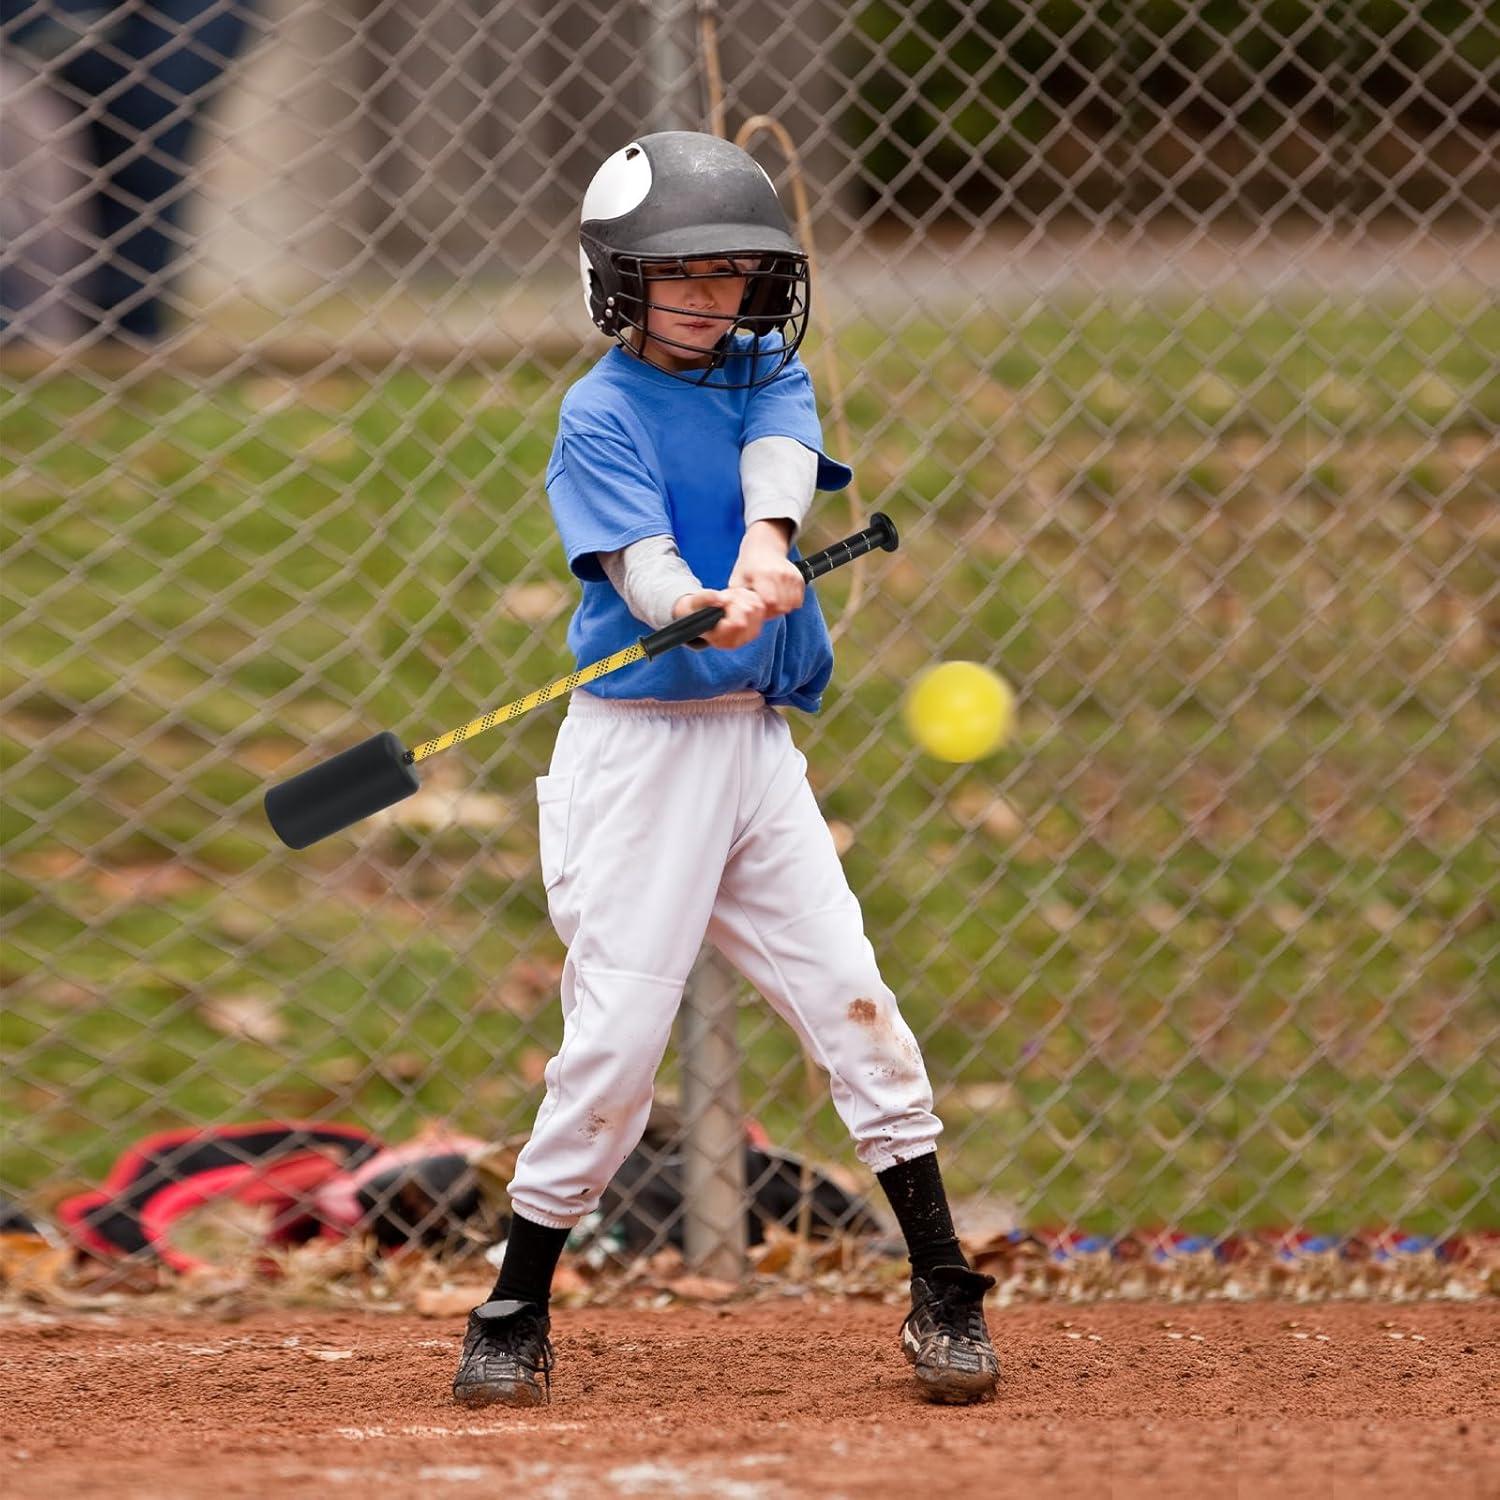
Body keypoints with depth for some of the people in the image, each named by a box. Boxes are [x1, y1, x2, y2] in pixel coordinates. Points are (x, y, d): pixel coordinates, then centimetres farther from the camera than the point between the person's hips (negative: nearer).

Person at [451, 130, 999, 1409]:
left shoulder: (769, 377, 9)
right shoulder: (601, 415, -6)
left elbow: (778, 457, -13)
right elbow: (638, 564, -21)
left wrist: (765, 548, -35)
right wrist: (702, 609, -43)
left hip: (755, 739, 5)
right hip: (640, 743, -5)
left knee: (852, 1001, -1)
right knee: (618, 1032, -8)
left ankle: (945, 1296, 5)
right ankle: (514, 1319, 4)